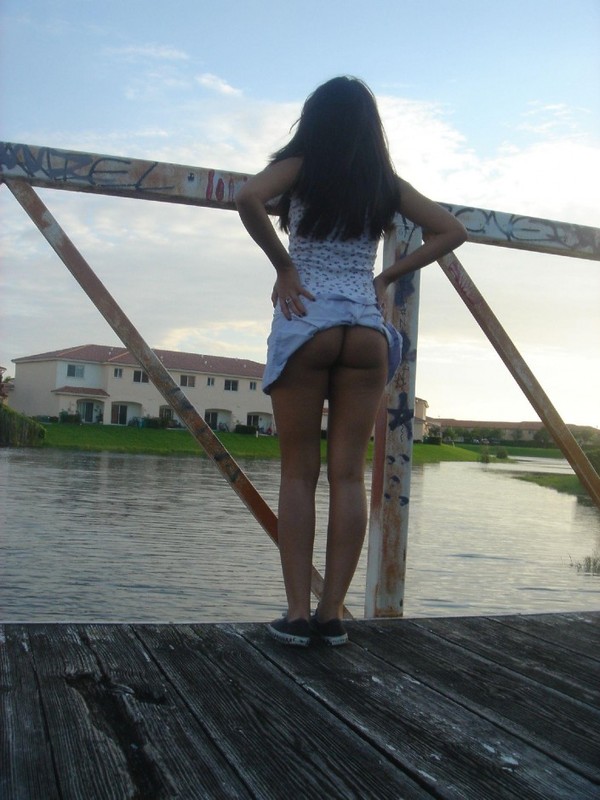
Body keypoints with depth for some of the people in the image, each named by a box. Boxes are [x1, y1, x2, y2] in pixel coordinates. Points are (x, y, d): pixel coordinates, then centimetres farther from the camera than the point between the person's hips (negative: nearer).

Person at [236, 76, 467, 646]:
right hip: (367, 328, 3)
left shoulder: (300, 167, 4)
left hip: (306, 323, -2)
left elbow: (247, 198, -15)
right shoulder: (386, 184, 12)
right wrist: (387, 277, 11)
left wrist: (283, 264, -5)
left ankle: (297, 613, 2)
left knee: (299, 474, 2)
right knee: (348, 475, 3)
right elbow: (452, 232, 15)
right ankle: (331, 613, 7)